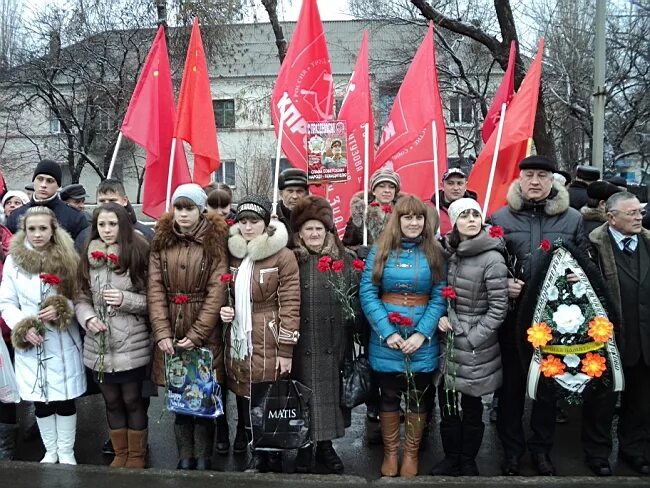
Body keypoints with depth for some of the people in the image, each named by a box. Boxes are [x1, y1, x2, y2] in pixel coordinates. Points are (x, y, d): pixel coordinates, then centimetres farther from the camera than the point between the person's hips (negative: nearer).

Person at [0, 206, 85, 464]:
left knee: (65, 399, 6)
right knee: (40, 401, 11)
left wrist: (62, 310, -17)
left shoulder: (68, 259, -2)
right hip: (30, 341, 1)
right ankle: (51, 451, 28)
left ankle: (66, 451, 24)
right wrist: (23, 328, -13)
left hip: (63, 341, -1)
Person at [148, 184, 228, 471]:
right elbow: (155, 288, 0)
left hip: (205, 332, -3)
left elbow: (217, 292, -9)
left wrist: (196, 335, -13)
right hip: (170, 331, 3)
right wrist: (162, 332, -10)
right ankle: (184, 458, 22)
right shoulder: (162, 241, 6)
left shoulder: (215, 241, -4)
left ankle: (203, 459, 17)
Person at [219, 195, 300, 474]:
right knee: (245, 402, 11)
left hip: (268, 344, -5)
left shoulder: (282, 256, -8)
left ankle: (273, 461, 19)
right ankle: (257, 457, 29)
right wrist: (222, 310, 1)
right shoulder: (233, 254, 10)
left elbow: (290, 305, -10)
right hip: (237, 342, 6)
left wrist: (285, 350, -12)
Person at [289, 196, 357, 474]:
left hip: (334, 344, 2)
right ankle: (305, 448, 21)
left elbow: (355, 298, 5)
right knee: (304, 395, 5)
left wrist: (354, 322, -8)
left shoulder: (345, 259, 7)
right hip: (302, 345, -1)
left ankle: (325, 445, 26)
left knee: (330, 393, 9)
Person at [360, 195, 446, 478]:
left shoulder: (435, 253, 0)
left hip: (423, 339, 0)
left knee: (419, 397, 12)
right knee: (389, 396, 13)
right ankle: (390, 452, 31)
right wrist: (387, 332, -15)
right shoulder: (380, 250, -1)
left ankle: (411, 453, 31)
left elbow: (439, 297, -4)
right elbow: (367, 293, -6)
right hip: (386, 338, 0)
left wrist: (422, 333, -16)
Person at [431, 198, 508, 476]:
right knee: (446, 402, 12)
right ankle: (451, 457, 31)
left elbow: (498, 308, -13)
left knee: (471, 407, 8)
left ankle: (468, 462, 28)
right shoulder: (449, 252, 3)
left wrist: (472, 338, -15)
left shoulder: (492, 258, -14)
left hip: (474, 344, -5)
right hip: (447, 339, 5)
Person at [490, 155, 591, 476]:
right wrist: (503, 284, -15)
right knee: (511, 383, 7)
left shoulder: (572, 218, 5)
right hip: (514, 315, -1)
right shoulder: (500, 218, 1)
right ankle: (512, 448, 24)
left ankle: (542, 448, 29)